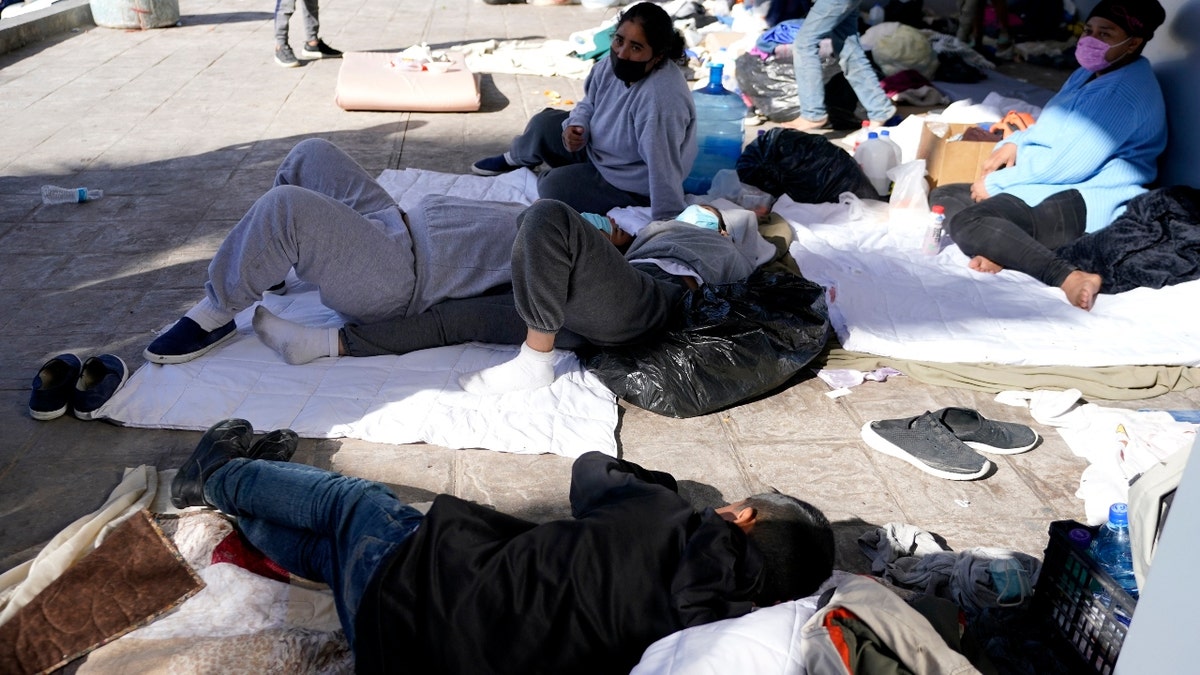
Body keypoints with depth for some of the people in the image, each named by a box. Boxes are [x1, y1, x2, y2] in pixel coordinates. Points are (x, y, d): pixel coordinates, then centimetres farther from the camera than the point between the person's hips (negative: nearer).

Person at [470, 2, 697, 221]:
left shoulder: (661, 99, -41)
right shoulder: (616, 63, -15)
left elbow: (665, 168, -40)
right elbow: (590, 103, 4)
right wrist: (576, 125, -17)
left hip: (632, 184, -8)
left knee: (552, 188, -11)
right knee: (543, 124, 12)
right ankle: (514, 159, 44)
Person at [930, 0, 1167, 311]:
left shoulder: (1125, 93, -15)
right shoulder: (1089, 74, 17)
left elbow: (1068, 163, -21)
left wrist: (996, 182, -12)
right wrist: (1013, 143, 4)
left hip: (1084, 203, -11)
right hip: (1052, 188, 11)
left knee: (966, 222, -32)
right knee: (943, 196, 6)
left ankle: (1067, 276, -39)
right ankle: (1003, 252, -20)